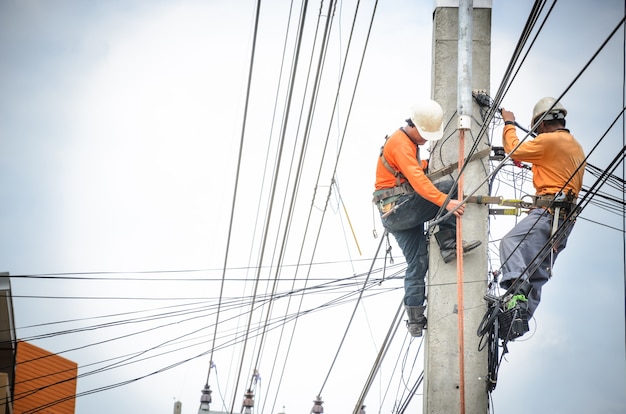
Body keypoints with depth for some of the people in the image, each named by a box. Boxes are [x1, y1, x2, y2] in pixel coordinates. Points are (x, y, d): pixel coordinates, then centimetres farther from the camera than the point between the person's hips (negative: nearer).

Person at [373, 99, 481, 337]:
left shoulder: (410, 141, 19)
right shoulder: (400, 143, -15)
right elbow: (417, 180, -29)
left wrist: (427, 164, 16)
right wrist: (445, 202, -39)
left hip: (398, 215, 10)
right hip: (397, 208, -10)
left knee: (417, 263, 5)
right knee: (448, 186, -18)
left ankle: (415, 322, 4)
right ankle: (449, 244, -18)